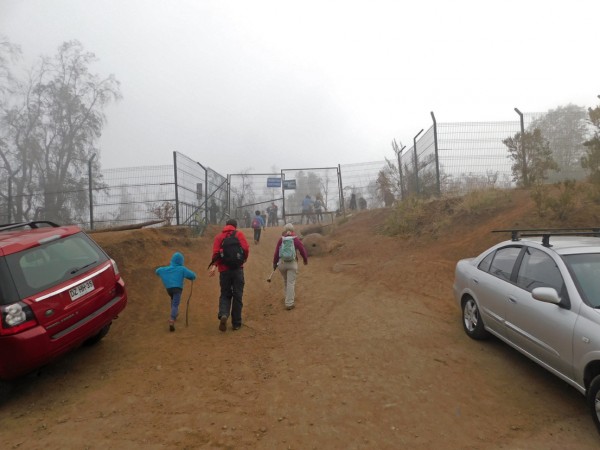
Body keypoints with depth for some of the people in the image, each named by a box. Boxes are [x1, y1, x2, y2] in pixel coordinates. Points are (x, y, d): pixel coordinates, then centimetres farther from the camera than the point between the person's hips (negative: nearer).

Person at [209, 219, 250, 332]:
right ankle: (236, 323, 12)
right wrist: (244, 259, 10)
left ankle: (223, 315, -14)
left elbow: (215, 252, -6)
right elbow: (245, 248, -6)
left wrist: (214, 265, -11)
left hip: (224, 269, 2)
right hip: (237, 268, -1)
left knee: (225, 294, 12)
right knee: (237, 295, 7)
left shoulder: (219, 236, 8)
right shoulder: (239, 234, 4)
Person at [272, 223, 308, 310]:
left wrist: (274, 263, 11)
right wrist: (305, 260, 17)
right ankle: (289, 303, -3)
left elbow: (276, 252, 0)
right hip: (292, 263, -2)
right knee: (291, 283, -1)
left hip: (282, 263, 3)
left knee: (286, 281, 21)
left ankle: (290, 297, 38)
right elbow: (302, 250, 0)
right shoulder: (296, 239, -4)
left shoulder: (281, 239, 1)